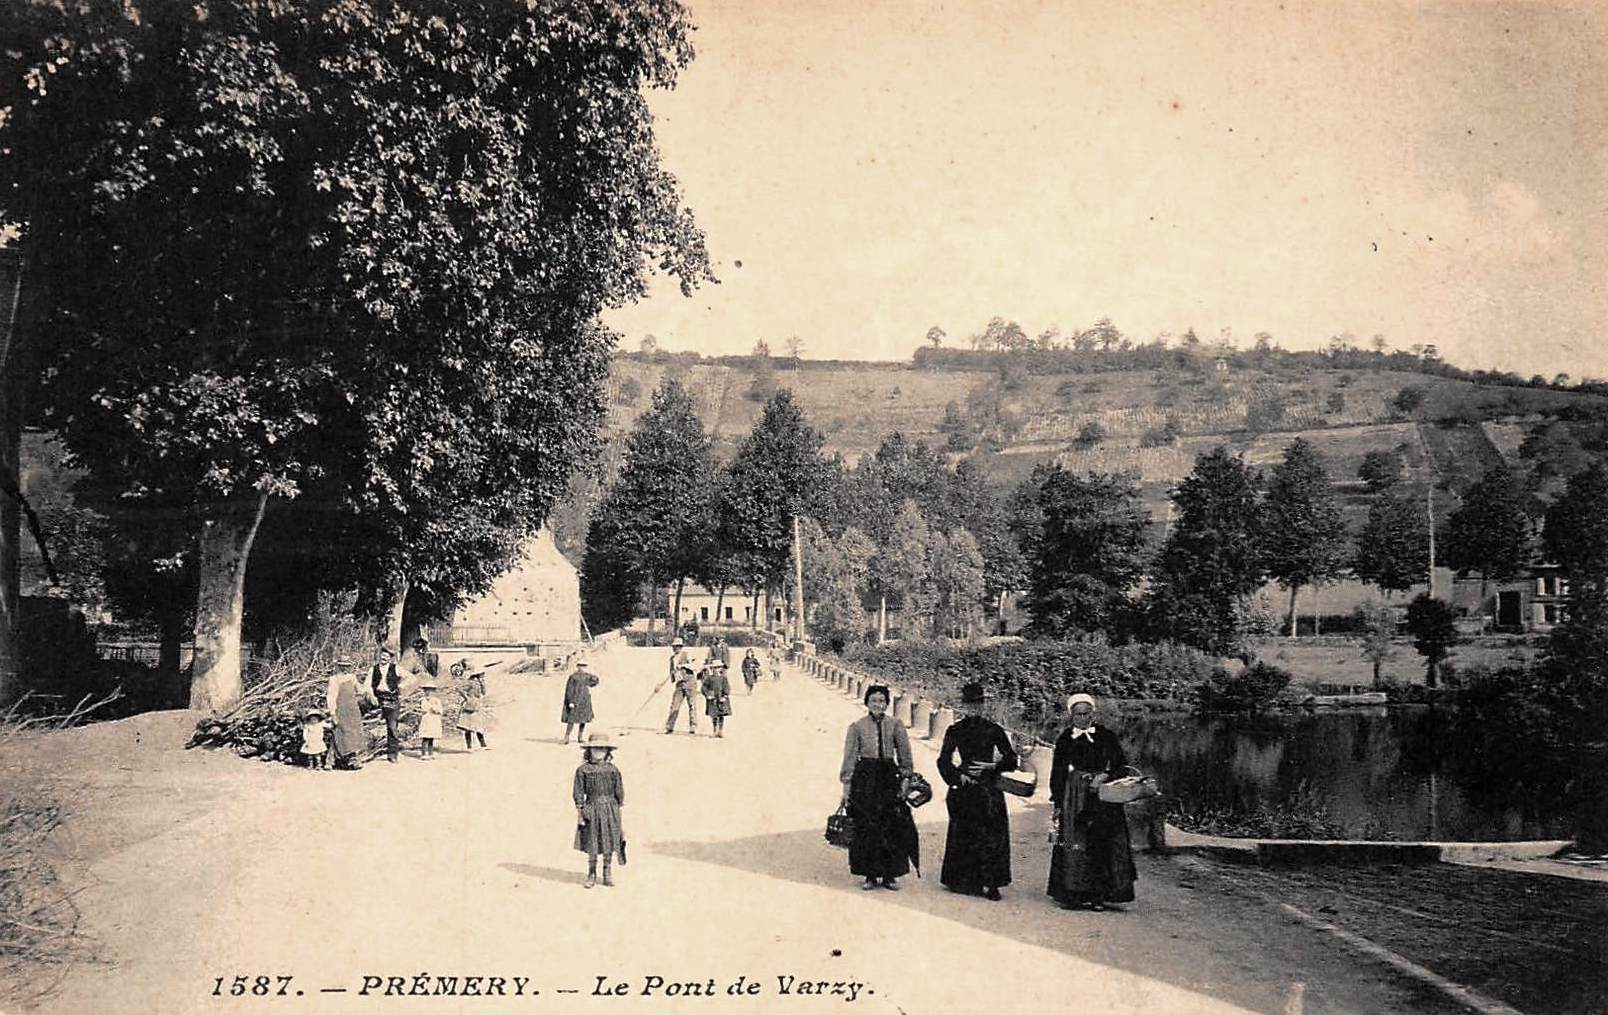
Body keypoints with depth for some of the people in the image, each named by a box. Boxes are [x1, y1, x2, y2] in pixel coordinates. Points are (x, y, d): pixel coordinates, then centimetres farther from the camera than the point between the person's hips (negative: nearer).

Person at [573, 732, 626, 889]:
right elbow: (579, 793, 0)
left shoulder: (612, 770, 2)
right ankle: (591, 874, 20)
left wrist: (618, 811, 6)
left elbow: (619, 792, 7)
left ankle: (607, 875, 19)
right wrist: (579, 813, -4)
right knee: (592, 846, 5)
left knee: (609, 845, 6)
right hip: (591, 809, -1)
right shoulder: (583, 770, -3)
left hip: (610, 809, 1)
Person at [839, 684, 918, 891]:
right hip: (864, 779, -1)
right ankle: (870, 875, 10)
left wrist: (904, 779, -1)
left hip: (889, 777, 1)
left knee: (892, 827, 0)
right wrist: (846, 785, 0)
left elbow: (905, 755, 6)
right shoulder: (857, 727, 2)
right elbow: (849, 758, 3)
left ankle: (890, 875, 10)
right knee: (866, 828, 0)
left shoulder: (895, 725, 4)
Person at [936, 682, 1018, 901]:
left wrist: (992, 766, -7)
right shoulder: (954, 731, 5)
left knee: (991, 835, -1)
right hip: (964, 789, 0)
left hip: (989, 790, 0)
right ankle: (962, 881, 5)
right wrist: (958, 776, -8)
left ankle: (990, 883, 3)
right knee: (963, 835, 0)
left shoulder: (993, 729, 6)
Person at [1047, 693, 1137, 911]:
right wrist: (1058, 803, 4)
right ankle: (1074, 894, 2)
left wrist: (1105, 776, -14)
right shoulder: (1065, 739, 7)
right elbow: (1058, 773, 8)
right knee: (1073, 846, -4)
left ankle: (1098, 895, 0)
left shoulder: (1106, 736, 5)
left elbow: (1121, 764, 4)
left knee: (1101, 844, -4)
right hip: (1074, 798, 1)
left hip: (1103, 797, -1)